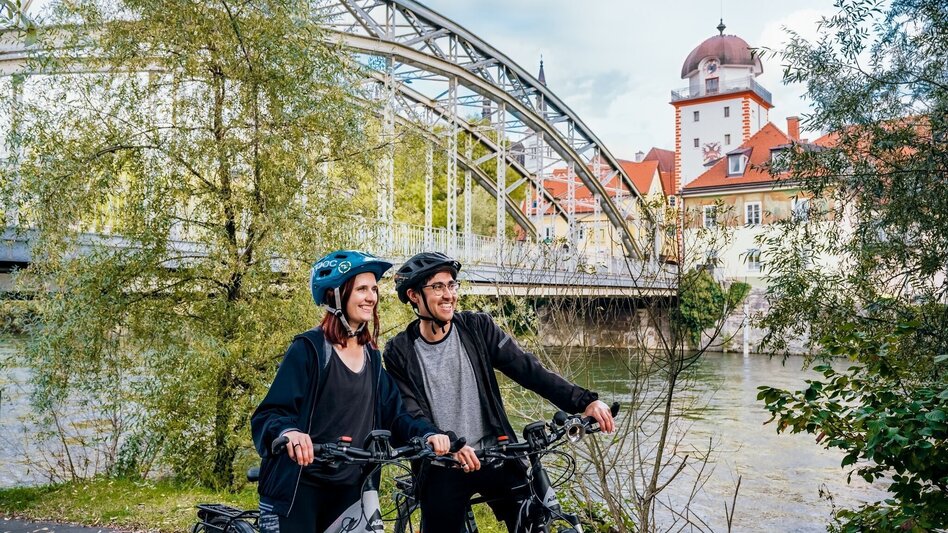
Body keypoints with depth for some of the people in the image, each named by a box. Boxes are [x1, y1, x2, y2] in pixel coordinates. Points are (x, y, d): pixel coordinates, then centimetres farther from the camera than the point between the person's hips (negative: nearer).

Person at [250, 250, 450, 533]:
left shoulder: (371, 356, 10)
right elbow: (270, 414, -15)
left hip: (350, 489, 6)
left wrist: (428, 434, -12)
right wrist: (288, 432, -37)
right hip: (297, 488, -5)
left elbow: (393, 414, 7)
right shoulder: (309, 348, -9)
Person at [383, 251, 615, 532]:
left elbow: (528, 369, -8)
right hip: (443, 467, -1)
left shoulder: (478, 327, -1)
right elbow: (410, 416, -10)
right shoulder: (399, 353, -4)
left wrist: (585, 401, -20)